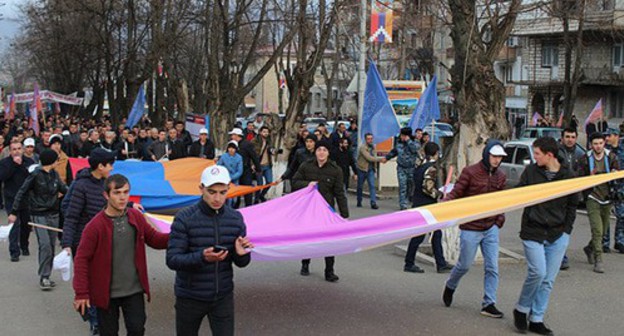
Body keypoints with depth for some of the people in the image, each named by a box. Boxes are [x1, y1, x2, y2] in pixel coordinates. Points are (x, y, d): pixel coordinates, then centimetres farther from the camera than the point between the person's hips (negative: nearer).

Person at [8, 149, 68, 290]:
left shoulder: (54, 174, 6)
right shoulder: (35, 175, -11)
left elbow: (63, 188, 19)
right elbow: (21, 193, -6)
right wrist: (14, 212, -5)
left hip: (53, 214, 6)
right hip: (39, 215, -6)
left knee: (51, 246, 8)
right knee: (45, 245, -15)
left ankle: (46, 276, 17)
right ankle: (43, 277, -8)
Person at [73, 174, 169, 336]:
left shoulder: (137, 217, 0)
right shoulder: (96, 225, -14)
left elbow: (155, 239, 10)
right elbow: (81, 259, -12)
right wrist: (81, 293, -14)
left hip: (134, 290, 3)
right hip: (106, 293, -3)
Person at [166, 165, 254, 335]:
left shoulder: (236, 218, -1)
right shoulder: (185, 218, -13)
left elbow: (241, 263, 4)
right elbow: (172, 260, -17)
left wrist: (241, 254, -20)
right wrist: (202, 257, -34)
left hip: (223, 297, 2)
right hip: (190, 297, -2)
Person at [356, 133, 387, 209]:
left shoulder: (372, 147, 7)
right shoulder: (363, 147, -16)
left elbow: (372, 158, 11)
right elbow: (369, 158, -24)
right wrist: (380, 159, -25)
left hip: (370, 169, 5)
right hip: (362, 169, -5)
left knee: (372, 186, -7)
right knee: (360, 186, 9)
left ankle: (373, 203, -12)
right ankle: (359, 202, 25)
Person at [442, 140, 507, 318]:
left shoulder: (500, 176, 6)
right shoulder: (470, 172, -11)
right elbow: (455, 194, -13)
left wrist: (499, 220, 6)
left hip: (491, 229, 5)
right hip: (470, 229, -5)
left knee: (492, 267, 1)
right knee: (465, 265, 8)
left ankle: (488, 304, 9)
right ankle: (450, 286, 37)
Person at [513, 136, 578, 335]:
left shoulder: (568, 176, -1)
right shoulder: (530, 171, -3)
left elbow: (572, 205, 9)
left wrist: (566, 229, 3)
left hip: (558, 236, 2)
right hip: (533, 233, -2)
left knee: (548, 280, 5)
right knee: (538, 272, -14)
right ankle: (521, 309, 9)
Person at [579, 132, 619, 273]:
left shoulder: (611, 157, 2)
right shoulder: (586, 159, -2)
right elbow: (579, 179, -1)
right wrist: (590, 176, -21)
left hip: (607, 198, 3)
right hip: (592, 198, -3)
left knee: (603, 230, 13)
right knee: (597, 230, -14)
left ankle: (589, 248, 40)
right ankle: (598, 260, -10)